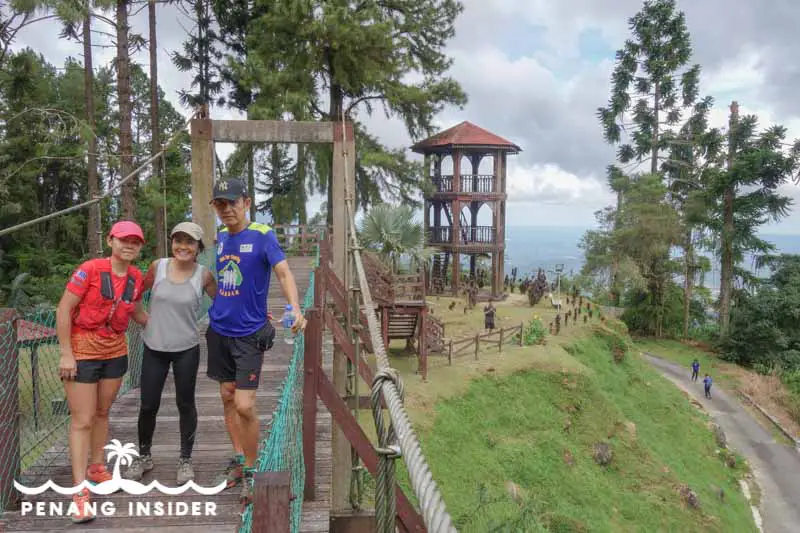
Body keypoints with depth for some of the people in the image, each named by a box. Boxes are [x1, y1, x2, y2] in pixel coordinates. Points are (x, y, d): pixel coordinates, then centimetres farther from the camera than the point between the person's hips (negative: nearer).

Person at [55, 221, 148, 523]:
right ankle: (80, 490, 2)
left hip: (115, 351, 5)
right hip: (82, 351, -5)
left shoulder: (137, 278, 0)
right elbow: (63, 310, -16)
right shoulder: (90, 270, -18)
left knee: (102, 413, 17)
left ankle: (96, 467, 35)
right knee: (82, 420, -4)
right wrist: (66, 353, -17)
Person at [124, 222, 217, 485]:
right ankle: (144, 456, 34)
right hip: (154, 348, 2)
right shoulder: (158, 267, -4)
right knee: (148, 405, 9)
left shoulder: (203, 275, -8)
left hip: (186, 350, -1)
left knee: (185, 404, 10)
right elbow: (138, 290, 13)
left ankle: (185, 459, 28)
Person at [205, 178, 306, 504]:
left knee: (245, 406, -8)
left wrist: (295, 308, -38)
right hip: (219, 330, 6)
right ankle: (238, 458, 29)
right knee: (228, 397, 13)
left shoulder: (262, 235, -10)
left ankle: (250, 471, 11)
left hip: (249, 334, -6)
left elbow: (283, 272, -22)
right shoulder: (220, 238, 7)